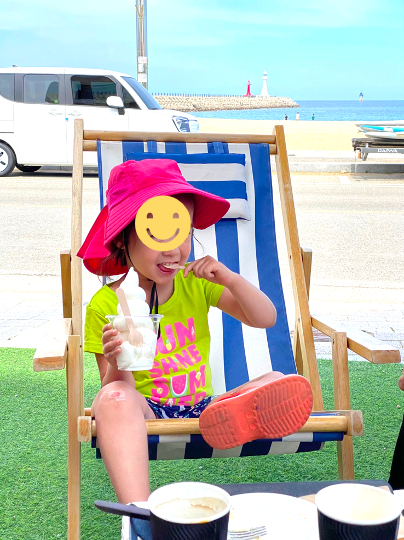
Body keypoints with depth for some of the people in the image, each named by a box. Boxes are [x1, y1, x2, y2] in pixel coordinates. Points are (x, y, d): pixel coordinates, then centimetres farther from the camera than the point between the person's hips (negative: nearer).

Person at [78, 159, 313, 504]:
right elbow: (115, 387, -7)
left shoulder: (196, 282, 5)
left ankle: (229, 413, -51)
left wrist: (229, 278, -13)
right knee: (113, 397, -37)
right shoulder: (108, 303, -6)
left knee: (284, 385, -17)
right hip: (146, 411, -3)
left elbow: (266, 319, 3)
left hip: (201, 405, 4)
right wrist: (117, 365, -31)